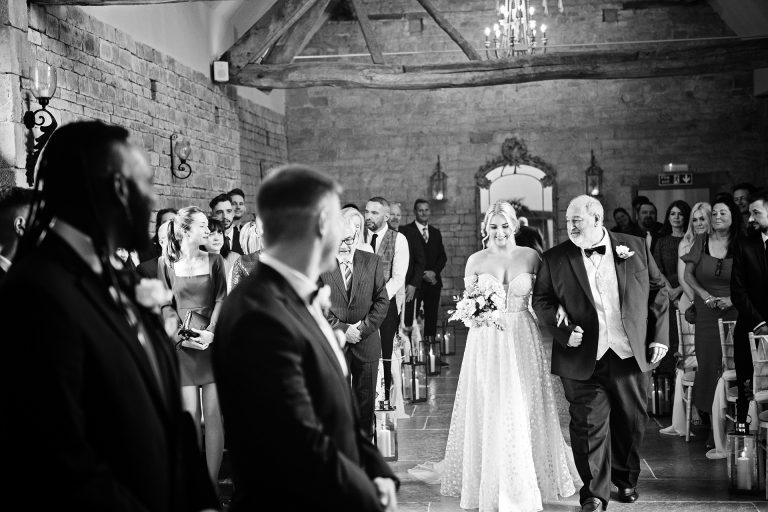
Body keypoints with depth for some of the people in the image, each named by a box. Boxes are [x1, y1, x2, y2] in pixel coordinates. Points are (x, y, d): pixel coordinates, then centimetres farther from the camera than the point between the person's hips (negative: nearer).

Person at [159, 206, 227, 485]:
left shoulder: (215, 261, 6)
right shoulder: (166, 263, 4)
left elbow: (221, 300, 2)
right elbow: (166, 305, 4)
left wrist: (211, 333, -13)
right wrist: (182, 334, -10)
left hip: (213, 342, 1)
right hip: (183, 344, 0)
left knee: (213, 413, -2)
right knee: (190, 414, 0)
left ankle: (212, 482, 4)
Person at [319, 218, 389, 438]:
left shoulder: (372, 262, 3)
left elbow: (382, 300, 1)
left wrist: (363, 328, -10)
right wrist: (342, 329, -13)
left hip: (367, 341, 2)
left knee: (366, 399, 9)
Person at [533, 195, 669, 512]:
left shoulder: (636, 248, 2)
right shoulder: (555, 259, -1)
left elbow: (659, 291, 8)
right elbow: (541, 300, 3)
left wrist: (660, 336, 2)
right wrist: (563, 330, -13)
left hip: (631, 354, 2)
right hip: (583, 358, -2)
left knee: (632, 421, 14)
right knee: (589, 424, -1)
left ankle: (626, 480, 37)